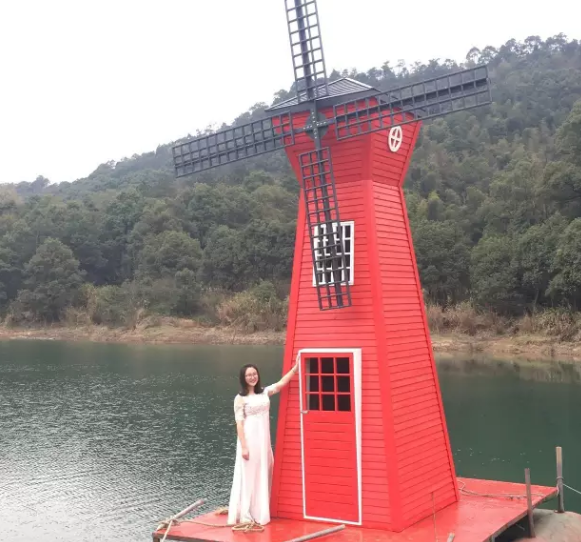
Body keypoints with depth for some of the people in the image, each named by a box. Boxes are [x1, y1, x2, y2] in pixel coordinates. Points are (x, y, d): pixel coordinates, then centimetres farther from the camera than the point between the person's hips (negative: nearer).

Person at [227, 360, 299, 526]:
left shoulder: (265, 392, 10)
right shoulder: (240, 398, -4)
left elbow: (282, 383, 0)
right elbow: (239, 424, -8)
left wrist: (296, 367, -9)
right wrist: (243, 447, -14)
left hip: (264, 440, 5)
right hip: (249, 440, -5)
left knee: (263, 476, 10)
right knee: (248, 476, -2)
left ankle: (260, 513, 20)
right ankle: (245, 515, 3)